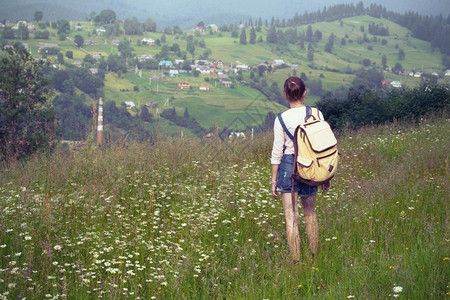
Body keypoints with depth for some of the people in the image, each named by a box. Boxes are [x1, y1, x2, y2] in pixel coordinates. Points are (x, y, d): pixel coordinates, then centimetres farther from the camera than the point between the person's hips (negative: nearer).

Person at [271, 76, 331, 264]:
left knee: (291, 217, 2)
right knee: (310, 213, 20)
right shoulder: (316, 114, -3)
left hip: (288, 165, -3)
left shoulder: (281, 119, -9)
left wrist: (274, 180, 3)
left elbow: (277, 152, -6)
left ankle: (296, 262, 2)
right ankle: (314, 258, 26)